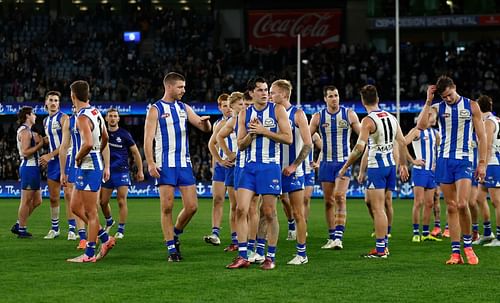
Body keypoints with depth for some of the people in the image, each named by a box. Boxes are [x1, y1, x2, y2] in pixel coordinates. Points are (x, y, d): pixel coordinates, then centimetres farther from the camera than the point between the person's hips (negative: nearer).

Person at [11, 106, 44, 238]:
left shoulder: (27, 131, 20)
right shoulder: (25, 131, -12)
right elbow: (25, 152, -20)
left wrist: (37, 141, 7)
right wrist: (40, 144, -14)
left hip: (32, 167, 10)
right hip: (29, 167, -10)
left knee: (36, 200, 12)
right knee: (26, 200, -4)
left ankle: (18, 225, 17)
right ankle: (21, 230, 1)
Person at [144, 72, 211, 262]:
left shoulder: (184, 108, 13)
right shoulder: (156, 109, -2)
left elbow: (205, 129, 14)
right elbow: (148, 139, -7)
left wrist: (205, 122, -10)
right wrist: (150, 163, -18)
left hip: (184, 163, 5)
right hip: (165, 164, -5)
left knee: (191, 206, -1)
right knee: (167, 207, -5)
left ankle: (175, 234, 24)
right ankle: (171, 249, 2)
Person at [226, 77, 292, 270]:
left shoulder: (277, 110, -1)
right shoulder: (244, 114, 9)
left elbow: (288, 138, -8)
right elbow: (241, 145, 10)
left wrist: (264, 131, -14)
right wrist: (252, 133, -9)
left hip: (270, 166, -3)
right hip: (250, 167, 3)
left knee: (269, 213, -1)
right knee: (241, 209, -6)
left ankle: (270, 257, 8)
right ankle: (242, 256, -1)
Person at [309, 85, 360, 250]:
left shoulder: (349, 114, 0)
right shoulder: (318, 117, 3)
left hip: (344, 162, -2)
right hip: (326, 163, 2)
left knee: (340, 196, -19)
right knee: (328, 201, 5)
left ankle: (338, 236, -24)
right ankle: (332, 237, 15)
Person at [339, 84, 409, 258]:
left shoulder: (368, 121, -13)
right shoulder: (391, 118, 9)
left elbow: (359, 148, -21)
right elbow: (402, 143, 11)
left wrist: (345, 167, -14)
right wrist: (403, 165, 19)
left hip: (376, 166, -7)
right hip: (391, 164, 7)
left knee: (378, 208, -4)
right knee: (371, 201, 19)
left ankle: (380, 249, -5)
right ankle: (383, 241, 19)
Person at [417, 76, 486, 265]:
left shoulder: (471, 106, 3)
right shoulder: (438, 108, 6)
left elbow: (481, 136, 4)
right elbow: (421, 125, -11)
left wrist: (482, 162, -1)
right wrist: (428, 101, -12)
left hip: (464, 160, -2)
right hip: (444, 160, 2)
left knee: (462, 204, -17)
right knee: (451, 207, 2)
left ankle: (468, 246, 1)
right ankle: (456, 253, 5)